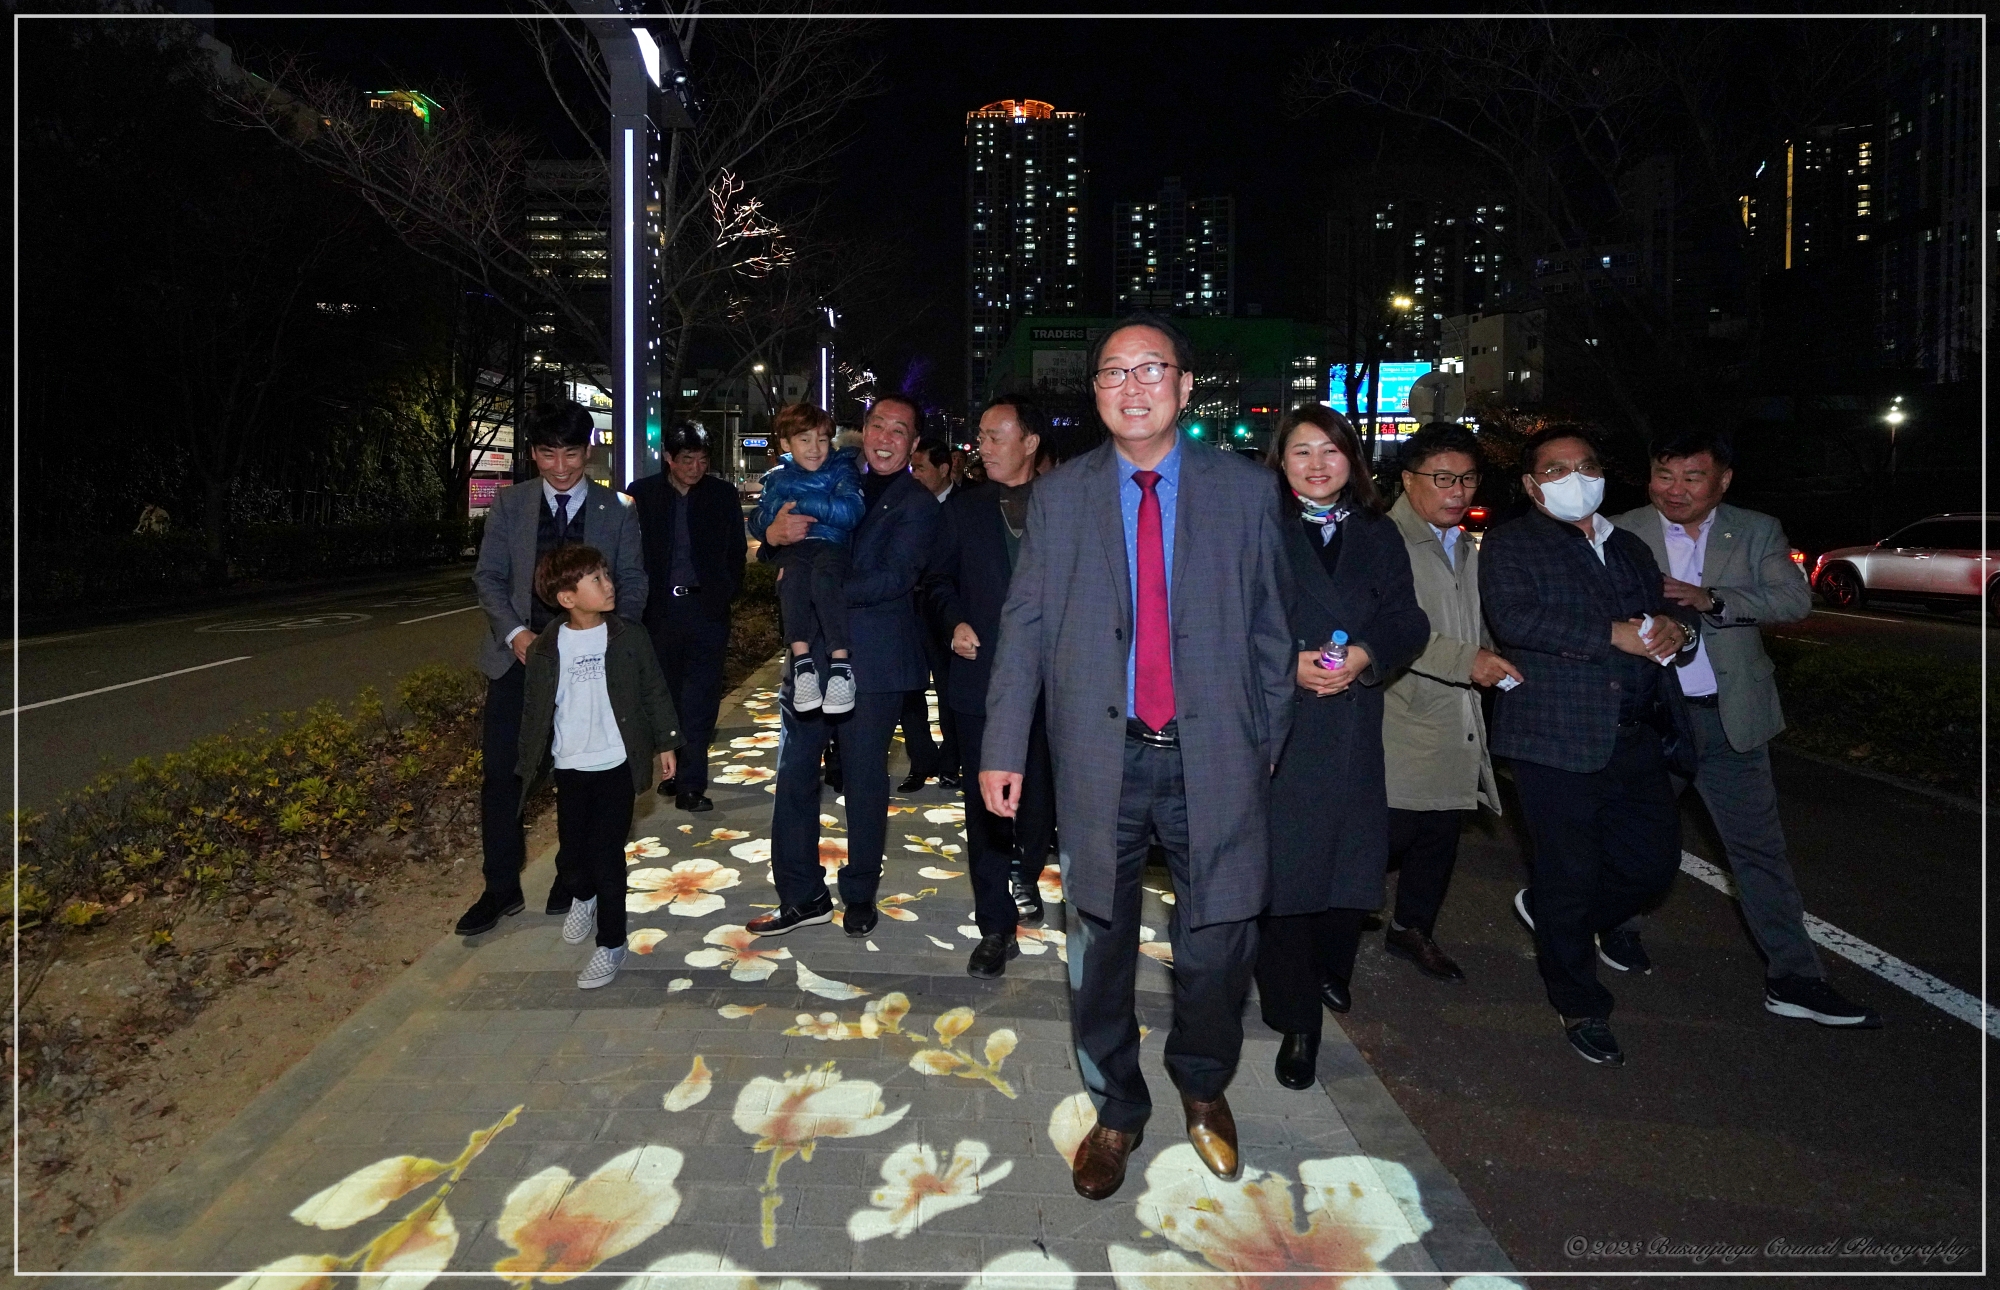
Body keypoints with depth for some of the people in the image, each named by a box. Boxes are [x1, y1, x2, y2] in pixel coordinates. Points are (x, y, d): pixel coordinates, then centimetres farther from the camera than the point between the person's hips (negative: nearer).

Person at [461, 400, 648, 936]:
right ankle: (501, 888, 14)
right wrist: (515, 632, -12)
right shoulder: (510, 503, 3)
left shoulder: (615, 510, 0)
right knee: (501, 772, 0)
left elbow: (632, 584, 2)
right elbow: (488, 576, 3)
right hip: (520, 653, 1)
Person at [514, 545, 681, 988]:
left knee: (607, 855, -2)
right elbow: (535, 708, 6)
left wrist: (665, 742, 5)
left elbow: (654, 692, 3)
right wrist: (529, 762, 9)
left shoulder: (628, 639, -4)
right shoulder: (545, 650, -2)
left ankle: (611, 943, 14)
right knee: (570, 854, 9)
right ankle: (582, 897, 45)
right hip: (569, 768, 2)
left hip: (616, 764, -2)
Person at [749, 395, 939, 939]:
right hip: (811, 654, 5)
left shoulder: (917, 504, -2)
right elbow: (787, 561, 13)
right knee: (795, 776, 5)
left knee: (865, 781, 6)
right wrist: (774, 535, -10)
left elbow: (893, 578, -16)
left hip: (872, 663, -5)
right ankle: (801, 895, 16)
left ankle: (860, 895, 22)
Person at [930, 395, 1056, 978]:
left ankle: (1025, 876, 41)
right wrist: (955, 620, -5)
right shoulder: (963, 506, 8)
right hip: (981, 673, 1)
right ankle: (996, 926, 12)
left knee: (1041, 794, 11)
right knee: (986, 803, 2)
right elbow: (941, 579, 12)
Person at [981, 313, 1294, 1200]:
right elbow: (1025, 627, 3)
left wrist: (1268, 742, 5)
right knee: (1099, 947, 11)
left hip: (1214, 759, 0)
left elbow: (1270, 629, 6)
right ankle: (1115, 1111, 34)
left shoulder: (1244, 491, 4)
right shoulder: (1059, 496, 5)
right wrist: (1003, 747, -3)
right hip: (1099, 759, 1)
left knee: (1218, 944, 7)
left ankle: (1203, 1088, 38)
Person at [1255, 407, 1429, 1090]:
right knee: (1284, 871, -2)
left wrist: (1364, 657, -13)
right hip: (1277, 727, -3)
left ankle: (1332, 970, 38)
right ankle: (1296, 1022, 11)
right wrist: (1289, 663, -18)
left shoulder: (1378, 535, 13)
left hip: (1353, 727, 3)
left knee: (1351, 863, 7)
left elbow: (1408, 622, 5)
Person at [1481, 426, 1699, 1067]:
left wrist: (1676, 628, -4)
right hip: (1558, 737, -6)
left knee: (1653, 862, 10)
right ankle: (1581, 1007, 23)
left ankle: (1549, 913, 37)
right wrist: (1615, 635, -18)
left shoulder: (1630, 548, 21)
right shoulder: (1510, 545, -1)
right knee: (1572, 874, 3)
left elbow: (1673, 608, 21)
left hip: (1638, 739, 7)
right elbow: (1515, 618, -18)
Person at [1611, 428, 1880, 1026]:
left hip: (1732, 717, 1)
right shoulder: (1621, 534, -2)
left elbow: (1794, 599, -11)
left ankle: (1793, 978, 12)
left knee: (1760, 847, 4)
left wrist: (1708, 598, -23)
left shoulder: (1757, 532, 2)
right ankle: (1618, 927, 39)